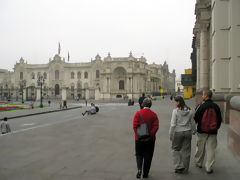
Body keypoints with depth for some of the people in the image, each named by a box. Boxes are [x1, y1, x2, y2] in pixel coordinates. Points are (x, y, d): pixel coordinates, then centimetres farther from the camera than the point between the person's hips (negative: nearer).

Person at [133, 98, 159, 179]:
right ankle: (145, 173, 17)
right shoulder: (153, 114, -3)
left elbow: (135, 125, -12)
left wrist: (138, 135, -7)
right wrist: (151, 135, -9)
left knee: (139, 154, 14)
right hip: (150, 139, 1)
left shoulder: (138, 113, -6)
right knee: (148, 156, 11)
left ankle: (139, 169, -6)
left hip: (139, 139, -1)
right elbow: (156, 127, -11)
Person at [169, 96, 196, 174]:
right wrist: (194, 131, 24)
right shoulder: (190, 111, 1)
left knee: (175, 149, 12)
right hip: (187, 132, 4)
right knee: (186, 150, 12)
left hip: (178, 132, -4)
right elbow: (193, 123, 8)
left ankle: (179, 167, 7)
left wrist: (171, 135, -5)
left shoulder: (175, 111, -13)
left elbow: (173, 124, -13)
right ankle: (185, 168, 22)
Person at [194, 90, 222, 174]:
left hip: (202, 131, -2)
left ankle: (199, 163, 29)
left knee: (200, 148, 13)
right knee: (211, 149, 5)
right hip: (213, 132, 3)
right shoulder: (216, 107, 1)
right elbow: (219, 119, 10)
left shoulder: (201, 106, -12)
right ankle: (209, 168, 6)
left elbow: (195, 118, -8)